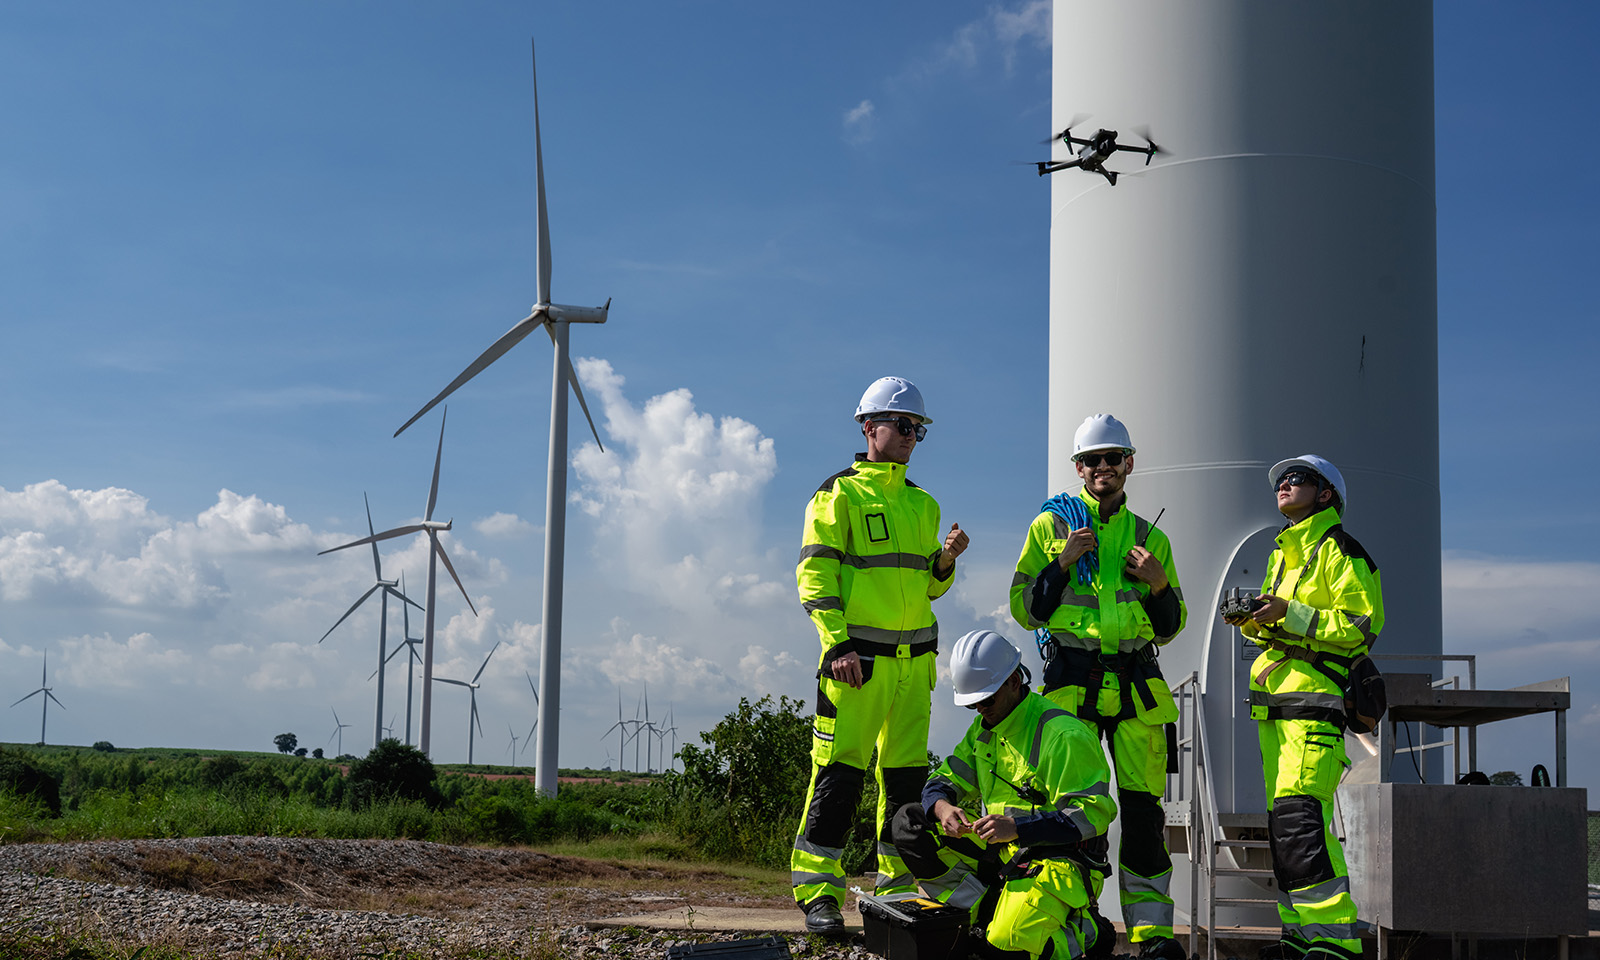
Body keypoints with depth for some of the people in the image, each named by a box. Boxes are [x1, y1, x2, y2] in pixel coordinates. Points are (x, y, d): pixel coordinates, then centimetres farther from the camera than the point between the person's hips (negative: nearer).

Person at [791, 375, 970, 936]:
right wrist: (837, 645, -17)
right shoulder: (839, 494, 0)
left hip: (914, 659, 6)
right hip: (858, 658, -6)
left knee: (908, 774, 9)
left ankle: (900, 885, 18)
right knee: (839, 771, -8)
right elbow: (815, 574, -8)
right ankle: (818, 893, -3)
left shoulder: (923, 505, 19)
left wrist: (944, 561, 1)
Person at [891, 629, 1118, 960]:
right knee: (910, 823, -5)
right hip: (1000, 854, 8)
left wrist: (1017, 828, -31)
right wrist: (943, 808, -16)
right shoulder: (984, 728, 12)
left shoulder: (1064, 734, -15)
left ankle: (1084, 932, -1)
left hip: (1060, 862, -8)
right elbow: (942, 782, 11)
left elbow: (1093, 813, -21)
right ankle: (991, 911, -13)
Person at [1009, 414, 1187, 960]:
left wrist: (1159, 584, -1)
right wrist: (1062, 563, -8)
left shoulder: (1150, 539, 16)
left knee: (1144, 806, -2)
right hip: (1071, 681, -2)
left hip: (1137, 683, 2)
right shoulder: (1050, 525, 9)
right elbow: (1025, 610, 5)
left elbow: (1169, 628, 18)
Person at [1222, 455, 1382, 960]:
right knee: (1285, 820, 7)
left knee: (1299, 817, -18)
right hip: (1274, 695, 9)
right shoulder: (1282, 554, 24)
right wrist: (1253, 621, 9)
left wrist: (1290, 614, -18)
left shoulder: (1339, 551, -4)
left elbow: (1363, 626, -12)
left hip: (1317, 694, -9)